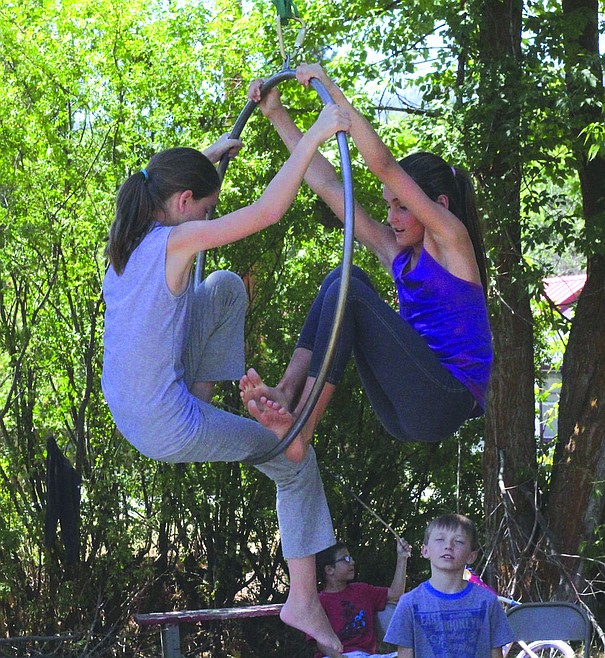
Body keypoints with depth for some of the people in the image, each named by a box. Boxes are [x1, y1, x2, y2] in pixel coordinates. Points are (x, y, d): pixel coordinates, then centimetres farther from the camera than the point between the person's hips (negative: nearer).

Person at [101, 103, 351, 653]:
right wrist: (313, 137, -25)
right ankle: (303, 601, 19)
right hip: (170, 431, -8)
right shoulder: (175, 240, -21)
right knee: (295, 458, 16)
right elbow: (268, 211, -29)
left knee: (227, 287, 18)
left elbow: (166, 186, 27)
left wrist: (209, 157, 36)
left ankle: (202, 390, 22)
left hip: (127, 414, 8)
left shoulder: (128, 236, 2)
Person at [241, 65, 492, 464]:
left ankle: (301, 428, -24)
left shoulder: (451, 240, -2)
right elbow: (327, 183, 18)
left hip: (446, 402, -8)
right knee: (346, 279, 4)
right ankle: (286, 396, -16)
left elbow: (383, 165, -13)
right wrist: (277, 115, 17)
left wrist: (334, 93, -14)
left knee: (345, 288, -16)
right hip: (407, 415, 8)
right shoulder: (396, 252, 18)